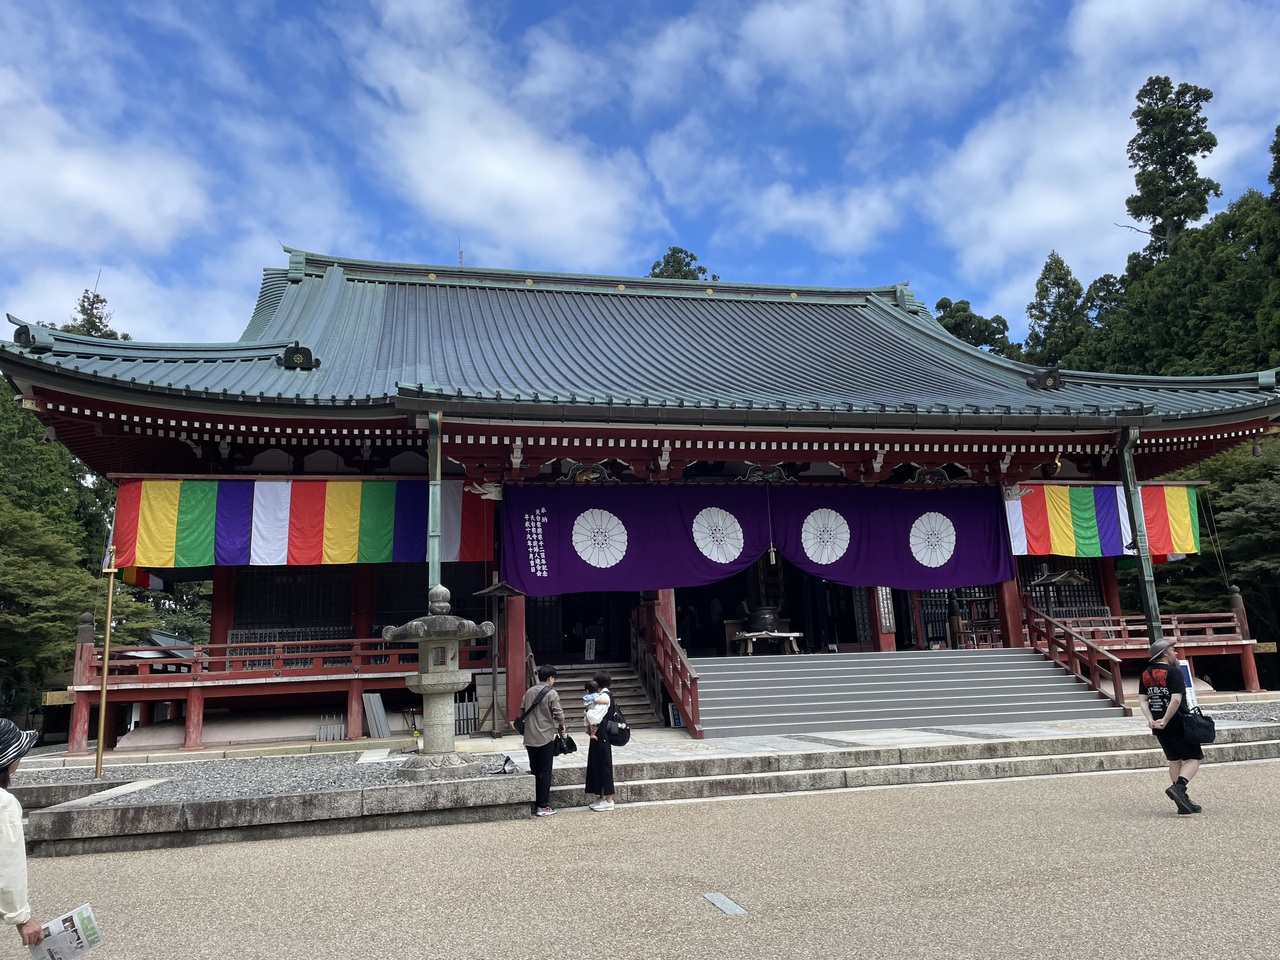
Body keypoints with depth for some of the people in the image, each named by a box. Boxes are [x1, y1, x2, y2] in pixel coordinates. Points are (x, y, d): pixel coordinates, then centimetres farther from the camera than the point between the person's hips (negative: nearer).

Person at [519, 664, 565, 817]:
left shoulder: (529, 692, 8)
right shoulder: (552, 693, -10)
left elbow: (522, 711, 10)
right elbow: (559, 713, -12)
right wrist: (562, 726, 7)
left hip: (530, 738, 6)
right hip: (545, 737, -6)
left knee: (534, 771, 13)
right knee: (545, 772, 1)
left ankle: (534, 803, 17)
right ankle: (543, 806, 2)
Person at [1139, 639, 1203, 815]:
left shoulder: (1145, 674, 8)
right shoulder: (1173, 672, -13)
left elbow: (1142, 700, 3)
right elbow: (1176, 700, -23)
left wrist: (1150, 719, -6)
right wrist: (1165, 720, -19)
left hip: (1158, 726, 7)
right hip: (1178, 724, -7)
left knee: (1175, 760, 16)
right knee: (1194, 757, 5)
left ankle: (1183, 801, 17)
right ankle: (1178, 788, -16)